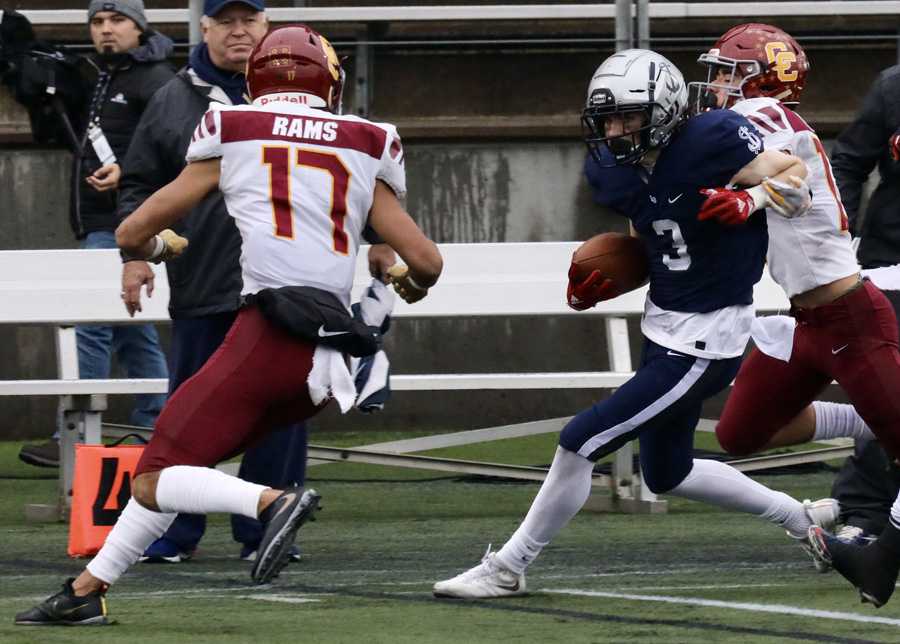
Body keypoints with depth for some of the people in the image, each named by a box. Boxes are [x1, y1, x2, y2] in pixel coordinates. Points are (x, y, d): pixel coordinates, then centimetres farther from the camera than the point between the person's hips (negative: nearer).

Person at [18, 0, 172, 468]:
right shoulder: (93, 78, 20)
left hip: (124, 223, -10)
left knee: (93, 325, -13)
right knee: (132, 332, 12)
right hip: (97, 224, 10)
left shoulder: (154, 79, -9)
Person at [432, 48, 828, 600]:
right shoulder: (615, 170, 0)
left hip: (705, 342, -9)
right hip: (663, 324, 9)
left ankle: (507, 570, 4)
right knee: (668, 474, 24)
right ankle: (802, 518, 39)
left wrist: (750, 201, -29)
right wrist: (607, 280, 3)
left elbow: (799, 173, -12)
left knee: (581, 442, -9)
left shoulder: (710, 141, -22)